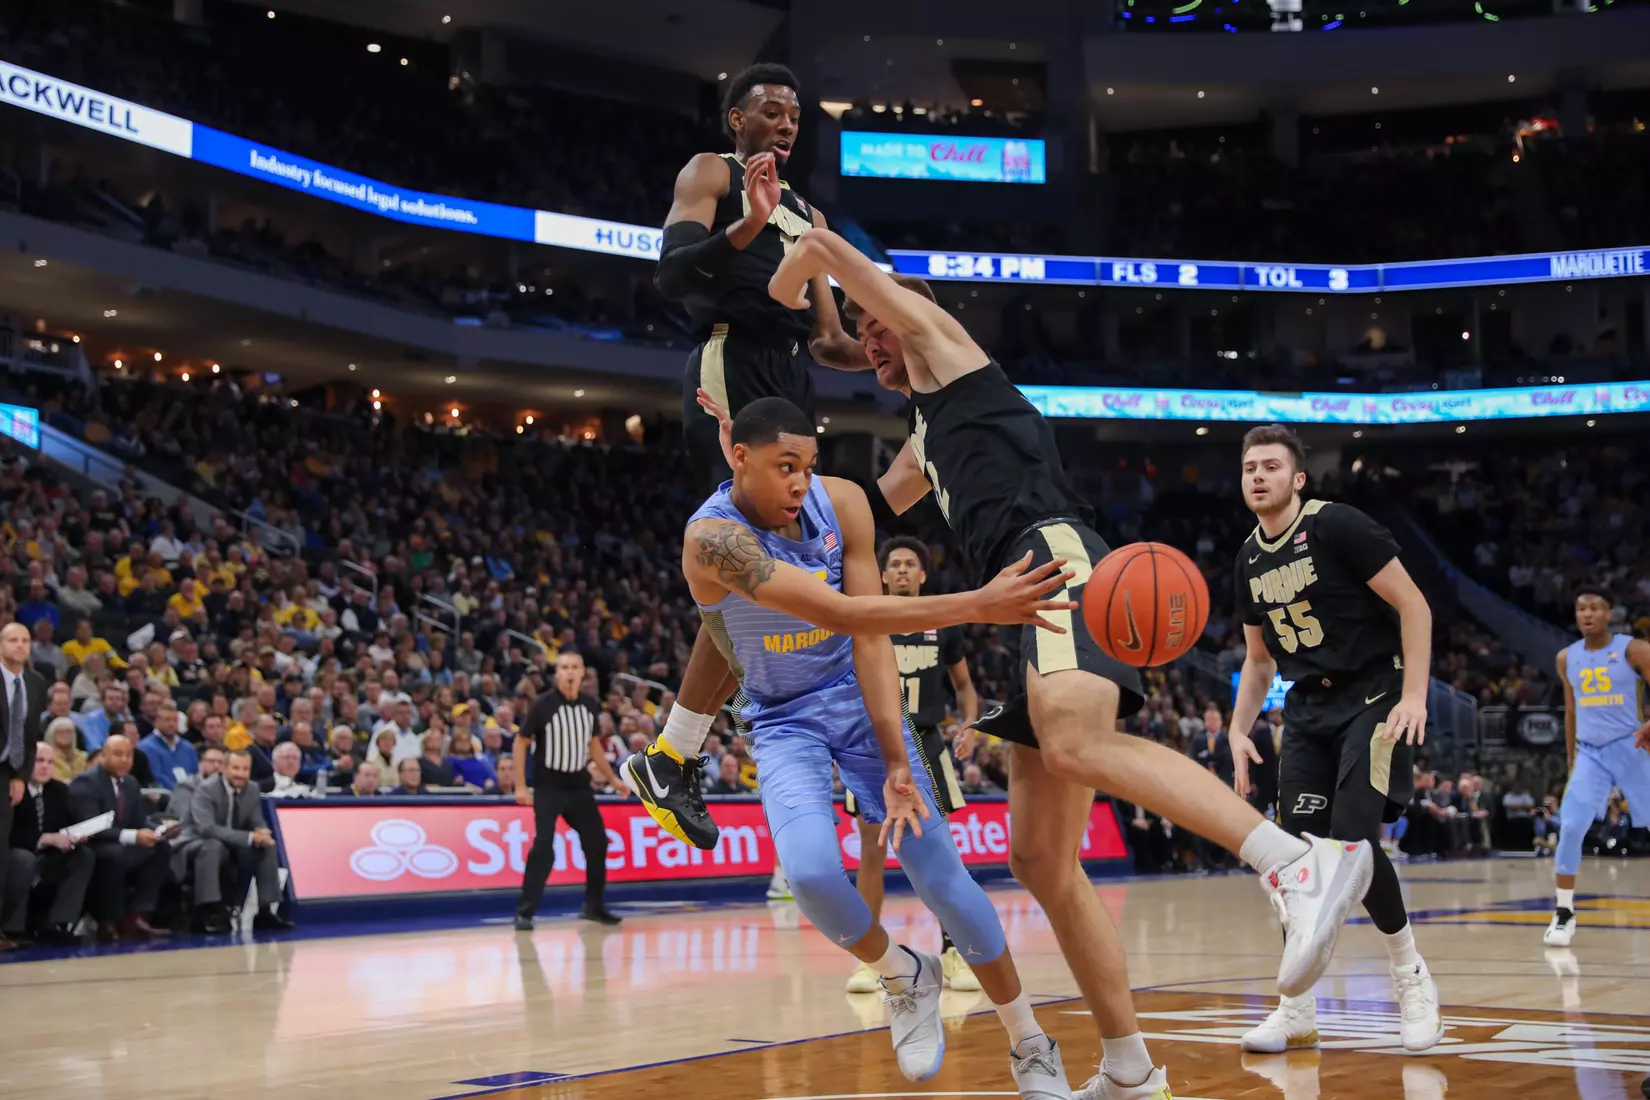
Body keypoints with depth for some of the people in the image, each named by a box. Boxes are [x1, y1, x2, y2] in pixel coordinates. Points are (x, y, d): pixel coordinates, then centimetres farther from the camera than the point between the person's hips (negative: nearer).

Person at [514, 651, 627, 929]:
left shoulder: (591, 705, 1)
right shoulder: (543, 705, -13)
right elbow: (521, 742, -6)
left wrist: (611, 778, 17)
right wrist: (520, 786, -11)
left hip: (579, 786, 5)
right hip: (548, 786, -5)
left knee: (597, 842, 9)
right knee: (544, 846, -16)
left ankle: (594, 906, 25)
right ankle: (524, 912, -9)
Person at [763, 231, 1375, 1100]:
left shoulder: (940, 340, 16)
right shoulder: (924, 441, 38)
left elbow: (819, 246, 14)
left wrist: (781, 295, 33)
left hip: (1054, 554, -10)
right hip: (1023, 603, 10)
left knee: (1075, 745, -38)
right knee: (1041, 859, 5)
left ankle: (1305, 864, -49)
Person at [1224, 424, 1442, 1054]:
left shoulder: (1337, 526, -12)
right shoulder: (1249, 561, 9)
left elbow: (1413, 605, -13)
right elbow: (1258, 659, 19)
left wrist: (1414, 696, -20)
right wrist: (1238, 731, 8)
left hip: (1374, 697, -6)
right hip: (1309, 707, 6)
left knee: (1353, 840, -19)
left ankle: (1411, 978, 3)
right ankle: (1298, 1012, 8)